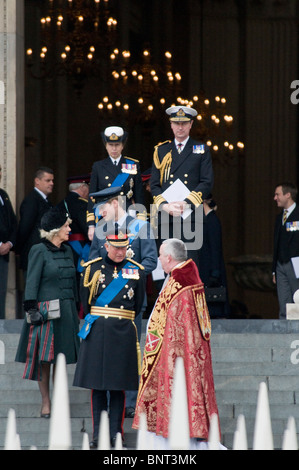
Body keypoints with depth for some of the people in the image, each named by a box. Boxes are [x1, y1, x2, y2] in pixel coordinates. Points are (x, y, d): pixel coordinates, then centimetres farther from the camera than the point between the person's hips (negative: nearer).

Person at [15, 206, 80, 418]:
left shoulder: (67, 251, 13)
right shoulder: (39, 251, -5)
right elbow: (32, 282, -7)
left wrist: (75, 310, 16)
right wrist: (32, 309, -14)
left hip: (66, 311, 6)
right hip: (47, 311, -5)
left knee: (61, 355, 5)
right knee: (44, 357, -1)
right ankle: (46, 401, 7)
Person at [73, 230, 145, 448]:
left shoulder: (136, 271, 6)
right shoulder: (93, 268, 3)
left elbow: (138, 305, 10)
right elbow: (86, 299, 7)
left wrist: (119, 320, 10)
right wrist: (100, 319, 6)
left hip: (124, 332, 0)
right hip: (97, 332, 0)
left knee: (118, 386, 1)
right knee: (97, 386, 2)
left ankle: (116, 433, 6)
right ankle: (98, 434, 7)